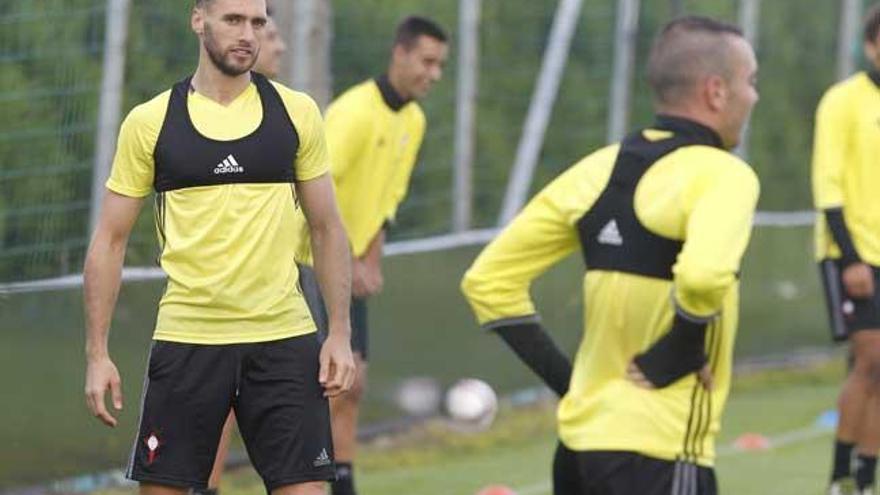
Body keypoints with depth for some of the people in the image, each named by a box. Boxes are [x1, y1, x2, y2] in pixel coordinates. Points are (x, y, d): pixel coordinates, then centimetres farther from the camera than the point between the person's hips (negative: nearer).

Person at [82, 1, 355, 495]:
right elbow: (111, 240, 5)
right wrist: (97, 353, -1)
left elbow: (328, 228, 10)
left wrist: (340, 333, 2)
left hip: (285, 341, 1)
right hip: (185, 339, 0)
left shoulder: (296, 112, 5)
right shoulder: (149, 122, 1)